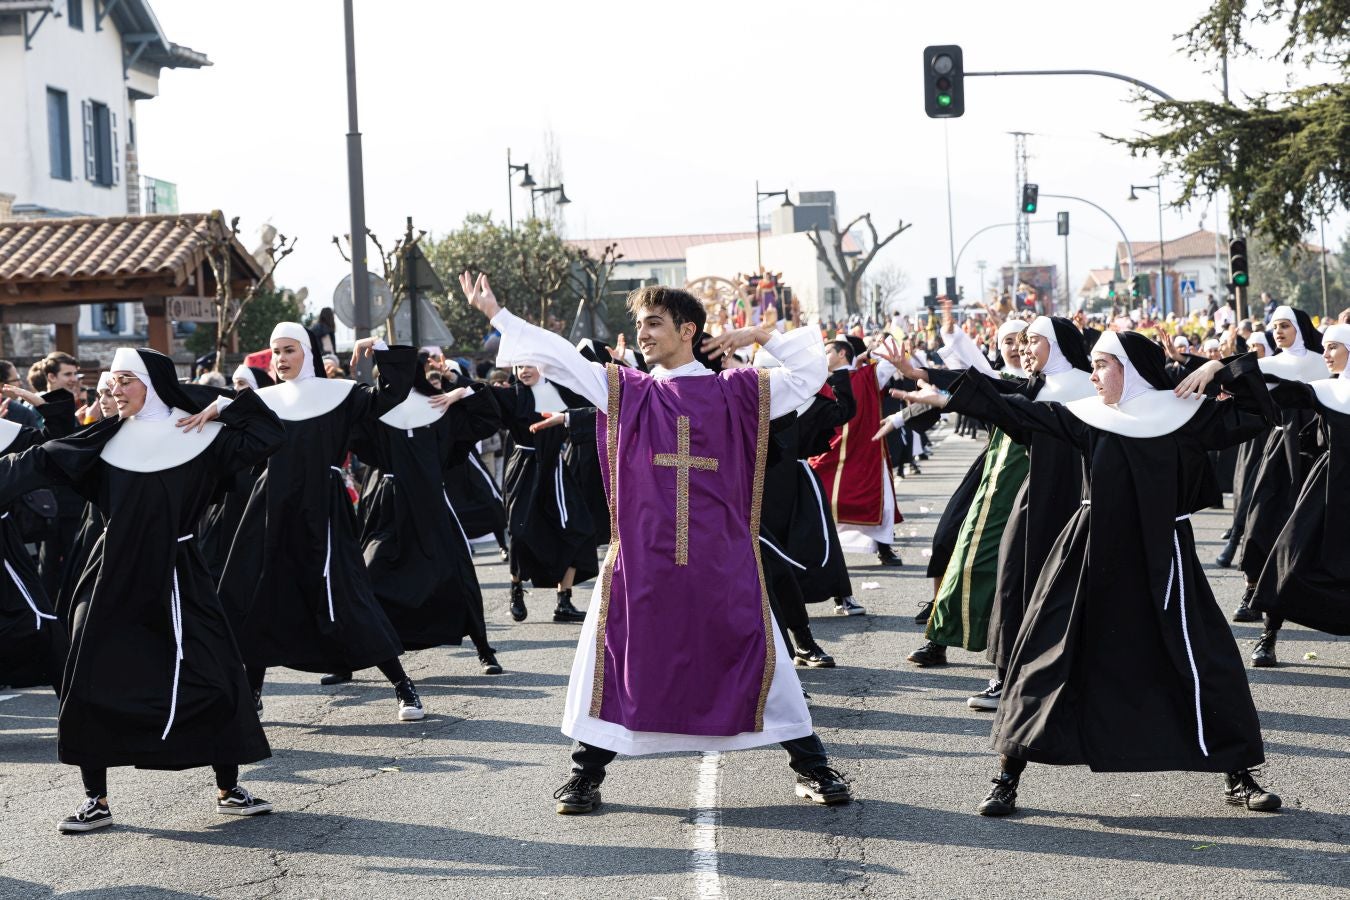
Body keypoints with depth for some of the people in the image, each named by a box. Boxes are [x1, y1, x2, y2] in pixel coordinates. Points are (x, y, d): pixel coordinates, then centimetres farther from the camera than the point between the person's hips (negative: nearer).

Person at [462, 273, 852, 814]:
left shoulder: (737, 392, 5)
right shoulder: (625, 389, 7)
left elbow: (810, 370, 9)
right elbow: (557, 355, 5)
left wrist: (761, 336, 1)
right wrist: (495, 314, 3)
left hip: (722, 560, -1)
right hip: (642, 556, 1)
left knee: (759, 655, 3)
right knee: (611, 656, 1)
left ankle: (812, 767, 16)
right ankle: (587, 772, 15)